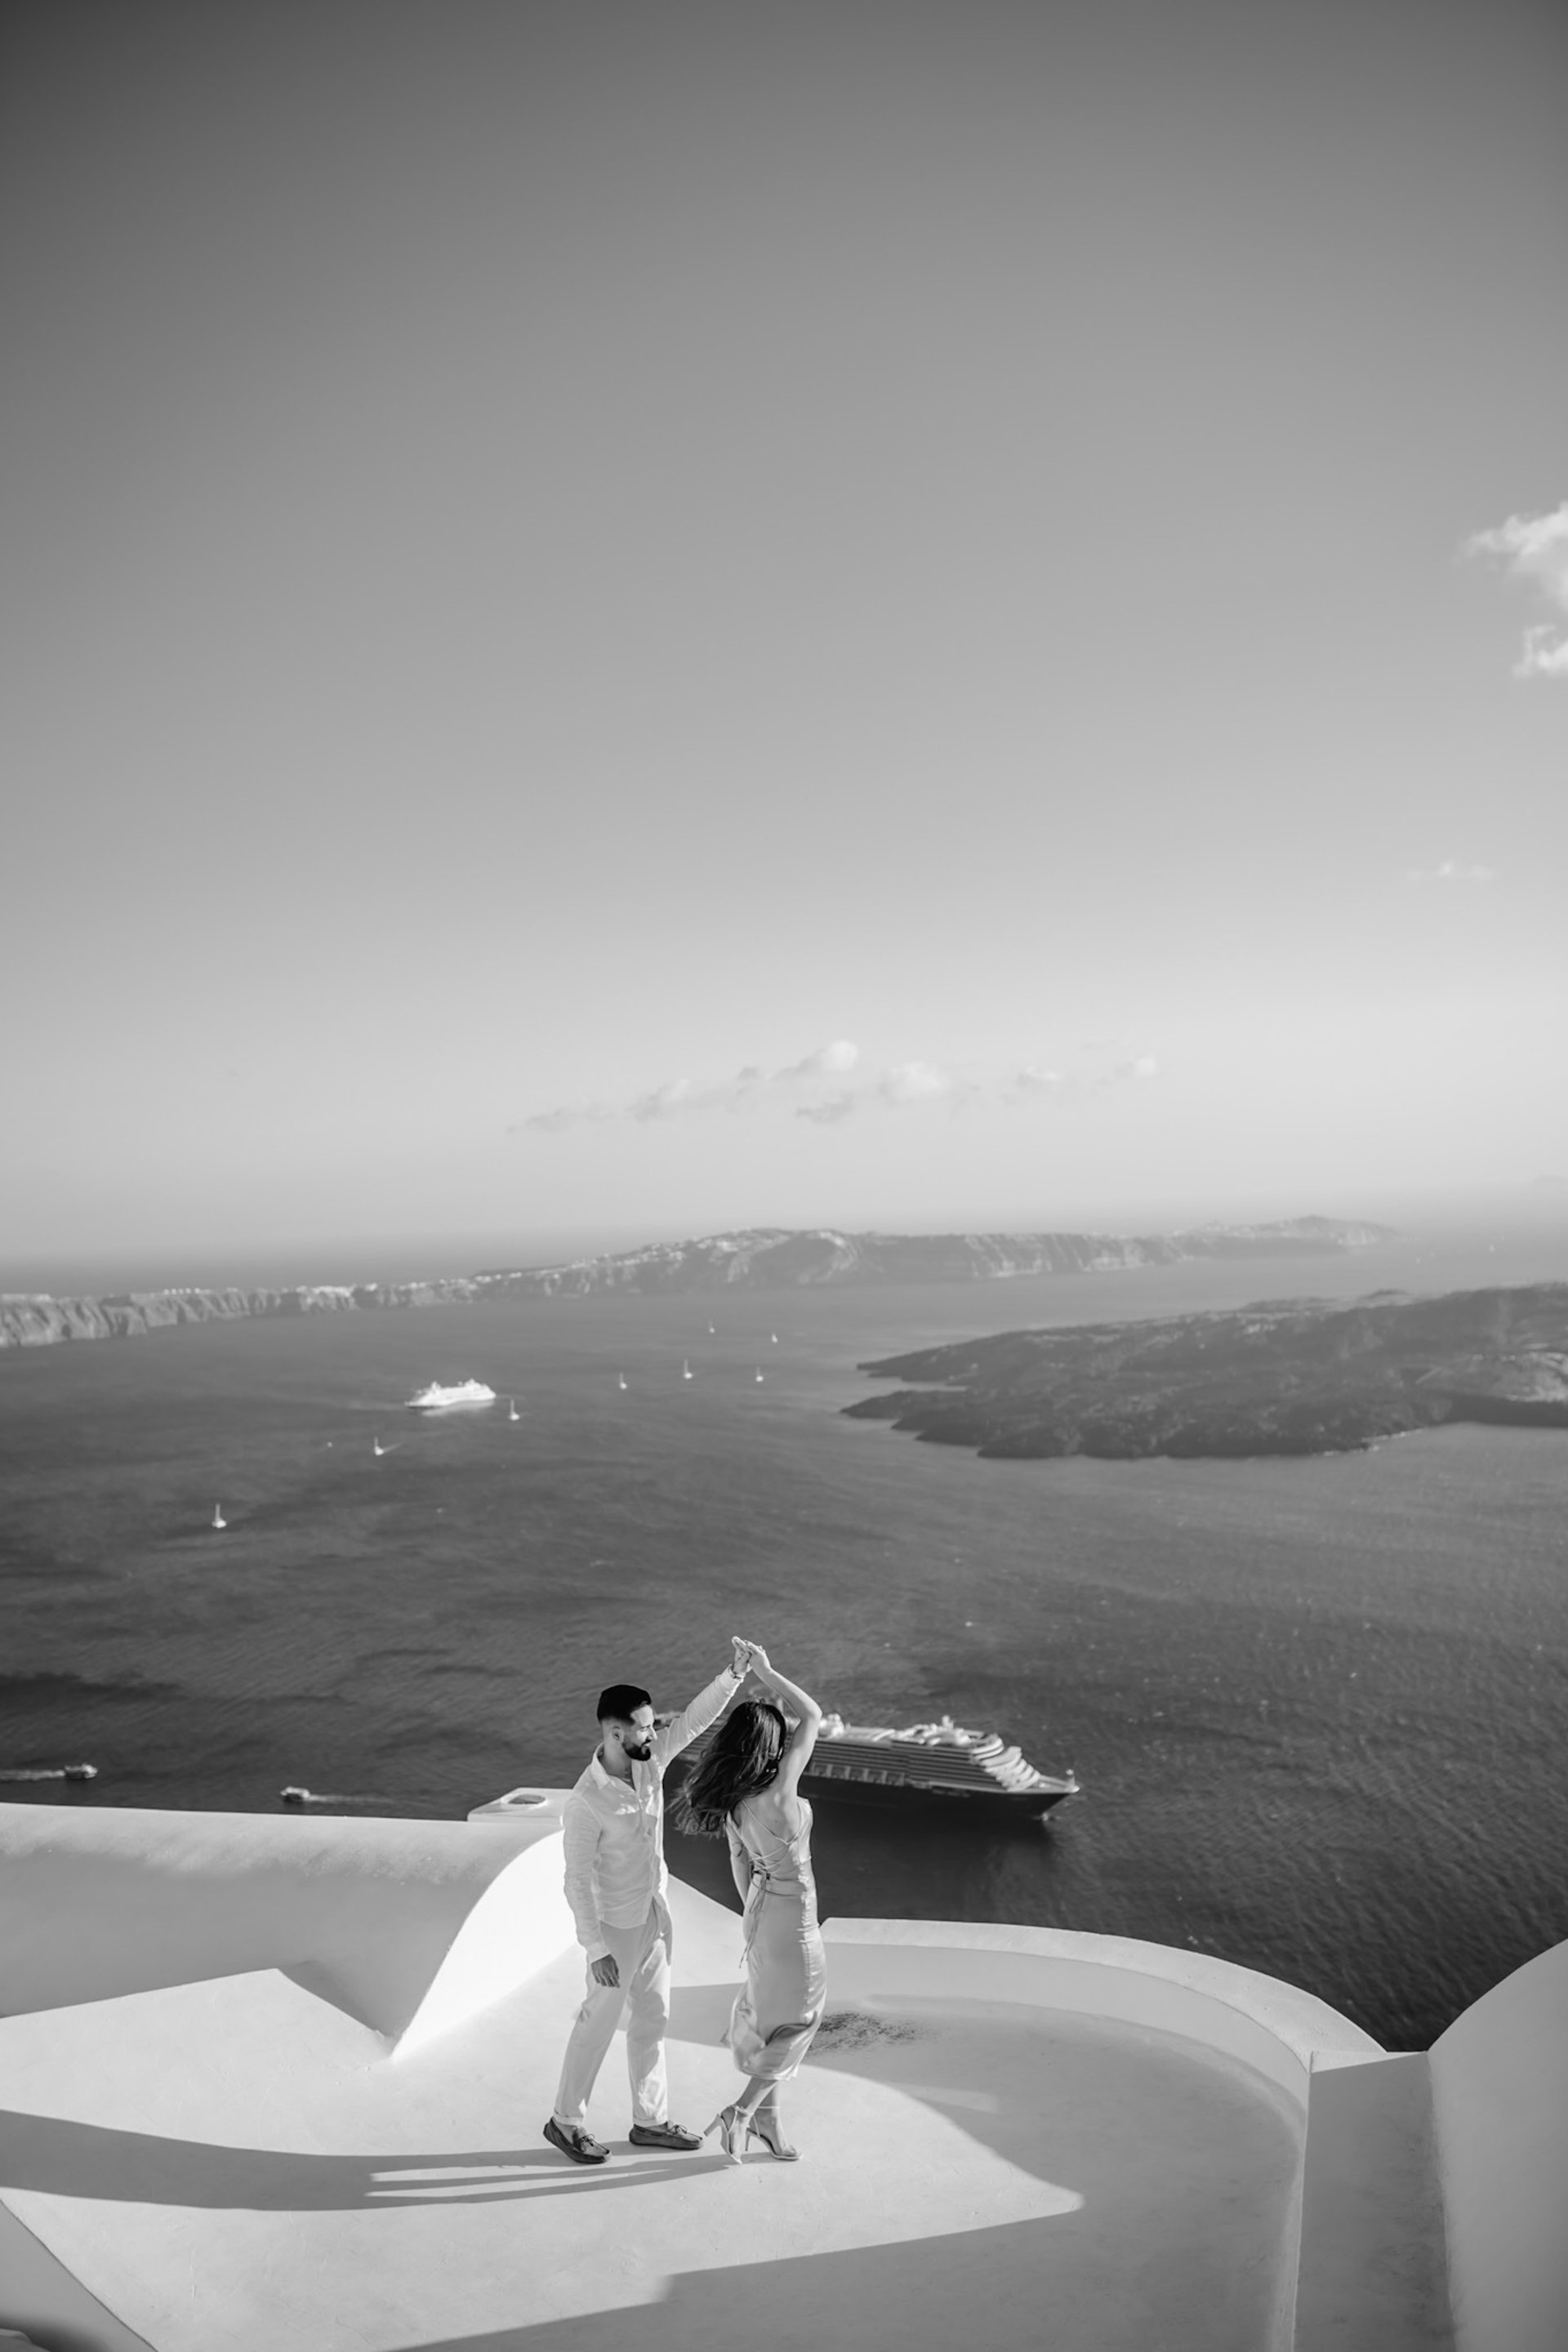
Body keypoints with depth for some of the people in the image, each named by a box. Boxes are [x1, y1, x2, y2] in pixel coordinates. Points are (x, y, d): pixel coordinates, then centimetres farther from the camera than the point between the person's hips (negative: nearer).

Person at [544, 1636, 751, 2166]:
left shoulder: (650, 1759, -11)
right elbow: (578, 1881, -23)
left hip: (656, 1914, 7)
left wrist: (735, 1671, -24)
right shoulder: (586, 1803, -29)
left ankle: (650, 2121, 34)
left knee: (652, 2020, 18)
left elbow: (695, 1719, -10)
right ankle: (566, 2121, 32)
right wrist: (596, 1949, -20)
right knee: (598, 2023, 11)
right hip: (617, 1927, -7)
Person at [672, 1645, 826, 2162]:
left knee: (769, 2012, 23)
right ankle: (741, 2112, 12)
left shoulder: (733, 1800, -7)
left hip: (762, 1906, 8)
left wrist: (754, 1912, 19)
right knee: (798, 2018, 11)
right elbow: (813, 1715, -25)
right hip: (791, 1912, -8)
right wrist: (766, 1672, -19)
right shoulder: (778, 1791, -30)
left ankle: (765, 2111, 36)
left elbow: (739, 1862, 6)